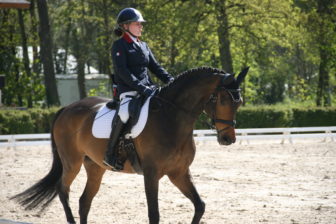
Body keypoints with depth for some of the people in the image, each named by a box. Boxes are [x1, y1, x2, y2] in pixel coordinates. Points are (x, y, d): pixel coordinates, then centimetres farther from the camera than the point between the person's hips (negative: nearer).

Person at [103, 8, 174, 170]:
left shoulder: (143, 46, 20)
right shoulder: (119, 45, -3)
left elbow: (155, 67, 18)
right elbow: (123, 72, -14)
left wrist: (170, 81, -1)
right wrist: (142, 88, -24)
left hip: (147, 90, 8)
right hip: (128, 92, -8)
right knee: (124, 113, -38)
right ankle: (110, 154, -27)